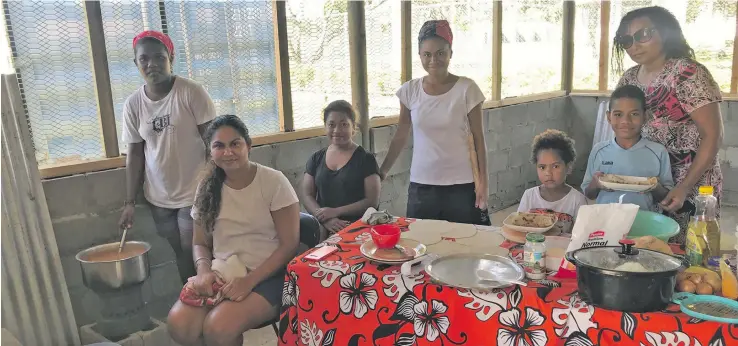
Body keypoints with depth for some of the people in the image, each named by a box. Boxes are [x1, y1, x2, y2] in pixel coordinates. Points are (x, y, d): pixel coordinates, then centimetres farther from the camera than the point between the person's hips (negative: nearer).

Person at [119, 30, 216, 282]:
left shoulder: (191, 92, -11)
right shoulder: (132, 104, 1)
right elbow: (135, 154, 6)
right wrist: (129, 202, 4)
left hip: (194, 193, -4)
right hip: (158, 198, 4)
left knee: (194, 253, -2)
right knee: (180, 253, 11)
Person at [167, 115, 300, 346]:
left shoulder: (273, 181, -9)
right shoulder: (208, 188, 6)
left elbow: (289, 245, -10)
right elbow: (200, 244, 13)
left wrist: (249, 281, -20)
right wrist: (204, 270, -10)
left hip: (266, 276, -4)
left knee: (218, 327, -29)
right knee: (179, 324, -22)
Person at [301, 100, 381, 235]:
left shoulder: (366, 159, 4)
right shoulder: (316, 158, 15)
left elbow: (372, 201, -2)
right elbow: (307, 196, 9)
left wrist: (336, 211, -11)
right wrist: (326, 220, -10)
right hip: (324, 229, 3)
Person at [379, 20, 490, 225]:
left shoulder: (466, 88, -7)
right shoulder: (410, 91, 0)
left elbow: (478, 138, -3)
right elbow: (400, 137, 9)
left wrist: (483, 180, -6)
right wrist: (380, 173, 9)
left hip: (460, 185, -2)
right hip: (420, 185, 2)